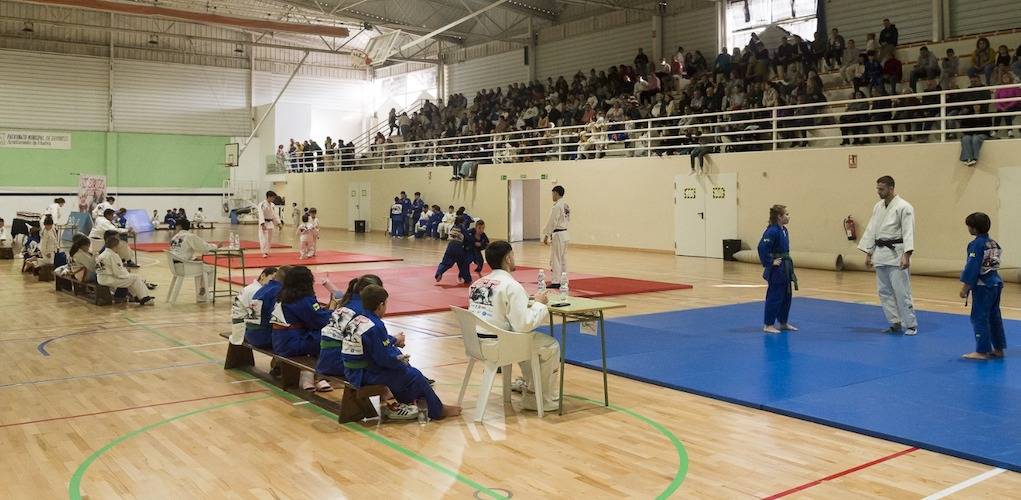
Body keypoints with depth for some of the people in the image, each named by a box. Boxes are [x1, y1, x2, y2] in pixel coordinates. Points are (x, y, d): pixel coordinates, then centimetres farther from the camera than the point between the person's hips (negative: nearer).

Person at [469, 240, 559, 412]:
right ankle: (541, 399, 15)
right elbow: (524, 324, -20)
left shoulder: (477, 284, 7)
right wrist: (538, 303, -3)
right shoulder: (511, 286, -16)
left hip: (476, 343, 8)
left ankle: (528, 384, 47)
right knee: (551, 346, 6)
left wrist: (527, 304, 15)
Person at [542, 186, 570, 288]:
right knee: (563, 258, 13)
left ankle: (556, 282, -2)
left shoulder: (557, 206, -17)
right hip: (565, 234, 9)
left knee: (556, 259, -4)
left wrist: (546, 235, -12)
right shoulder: (567, 206, 10)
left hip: (557, 235, -9)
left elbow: (552, 222, -18)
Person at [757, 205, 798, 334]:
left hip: (785, 268, 9)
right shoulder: (772, 231, -19)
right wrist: (769, 262, -21)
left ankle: (783, 323, 27)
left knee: (786, 295, 15)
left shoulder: (784, 230, 9)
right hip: (776, 269, -9)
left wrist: (787, 262, 15)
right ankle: (768, 325, 4)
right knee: (774, 297, -4)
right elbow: (762, 247, -28)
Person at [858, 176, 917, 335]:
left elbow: (908, 232, -17)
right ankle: (896, 323, 20)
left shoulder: (904, 207, -10)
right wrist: (868, 253, 12)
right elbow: (871, 230, 15)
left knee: (901, 291, -6)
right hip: (880, 254, 7)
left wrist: (906, 255, -25)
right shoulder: (878, 207, 12)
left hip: (896, 254, -7)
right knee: (884, 291, 10)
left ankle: (911, 325, 4)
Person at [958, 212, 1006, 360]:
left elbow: (972, 268, -19)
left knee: (980, 317, -2)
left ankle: (982, 351, 1)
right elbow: (994, 262, 15)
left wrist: (965, 287, -14)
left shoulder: (976, 244, -17)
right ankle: (998, 349, 23)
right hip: (996, 283, 9)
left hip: (983, 286, -9)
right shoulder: (993, 243, 10)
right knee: (994, 316, 16)